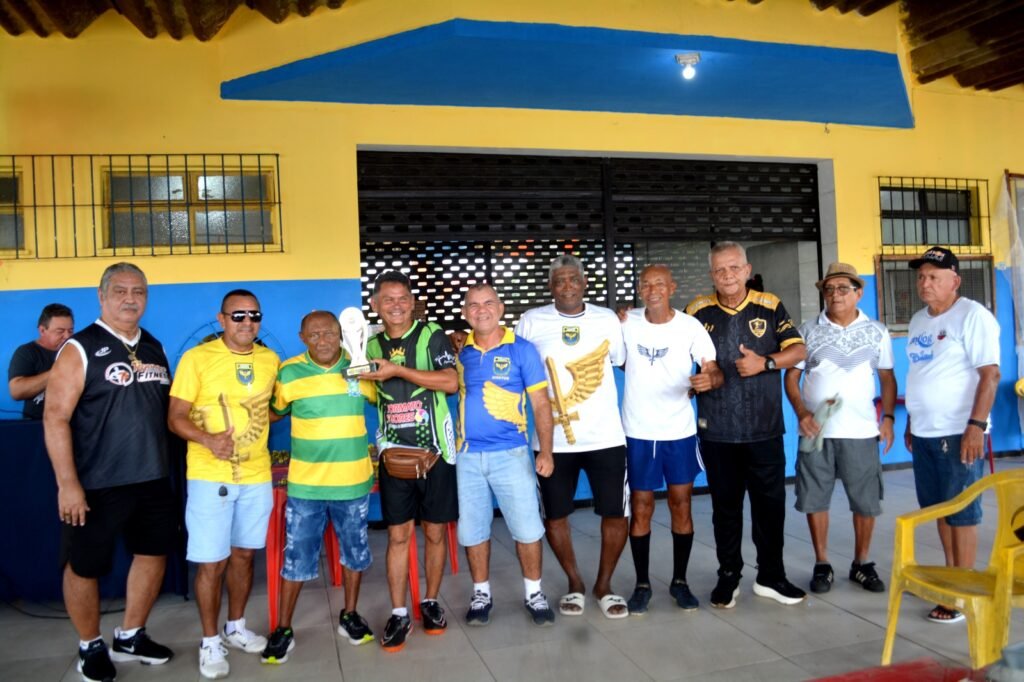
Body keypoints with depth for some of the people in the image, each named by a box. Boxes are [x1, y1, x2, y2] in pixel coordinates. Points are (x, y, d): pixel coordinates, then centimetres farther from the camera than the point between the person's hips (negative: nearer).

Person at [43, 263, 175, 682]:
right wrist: (67, 484, -18)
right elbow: (55, 418, -14)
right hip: (96, 484, -6)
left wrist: (169, 465, 10)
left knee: (153, 554, 14)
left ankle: (130, 637, 33)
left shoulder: (153, 348, 9)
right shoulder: (79, 349, -9)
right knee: (84, 566, 7)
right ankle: (90, 647, 29)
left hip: (153, 479, 6)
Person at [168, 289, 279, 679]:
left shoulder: (270, 360, 4)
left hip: (257, 474, 4)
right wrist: (208, 440, -26)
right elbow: (175, 417, -10)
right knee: (211, 561, 1)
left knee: (243, 554, 15)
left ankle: (236, 627, 34)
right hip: (210, 476, -4)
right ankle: (210, 642, 19)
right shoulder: (197, 358, -8)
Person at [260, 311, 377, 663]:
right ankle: (283, 630, 24)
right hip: (305, 483, -1)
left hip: (353, 480, 2)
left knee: (354, 552, 15)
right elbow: (274, 411, 8)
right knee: (296, 556, 7)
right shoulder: (289, 373, -7)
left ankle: (349, 616, 35)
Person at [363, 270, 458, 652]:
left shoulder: (431, 335, -4)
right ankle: (398, 614, 14)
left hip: (434, 451, -2)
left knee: (435, 532, 8)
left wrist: (398, 369, -21)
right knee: (398, 535, 4)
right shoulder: (371, 345, 7)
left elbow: (450, 382, -19)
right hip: (394, 454, 2)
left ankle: (430, 602, 25)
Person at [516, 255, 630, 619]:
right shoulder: (531, 322, -2)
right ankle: (574, 584, 32)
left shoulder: (607, 319, 3)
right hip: (553, 438, 0)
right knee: (555, 515, 10)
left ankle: (604, 585, 27)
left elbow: (623, 361, 13)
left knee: (615, 514, 5)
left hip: (606, 436, 1)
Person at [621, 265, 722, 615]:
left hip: (680, 431, 0)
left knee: (681, 506, 7)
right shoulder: (626, 323, -4)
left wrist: (709, 379, -31)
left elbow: (715, 371, -11)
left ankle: (679, 581, 23)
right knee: (641, 509, 6)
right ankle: (642, 584, 19)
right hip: (638, 432, 0)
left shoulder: (691, 326, -7)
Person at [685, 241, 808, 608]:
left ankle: (771, 577, 24)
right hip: (717, 430, 0)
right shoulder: (698, 311, 0)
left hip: (764, 428, 0)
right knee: (725, 506, 10)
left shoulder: (769, 306, 0)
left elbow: (798, 350, -3)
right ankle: (728, 577, 23)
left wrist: (765, 363, -18)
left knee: (770, 503, 8)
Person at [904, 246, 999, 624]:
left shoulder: (972, 316, -10)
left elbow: (990, 374, -15)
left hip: (957, 433, -7)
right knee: (939, 508, 14)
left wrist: (976, 425, -21)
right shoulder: (918, 320, 14)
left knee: (961, 511, -1)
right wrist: (910, 422, 18)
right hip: (924, 432, 7)